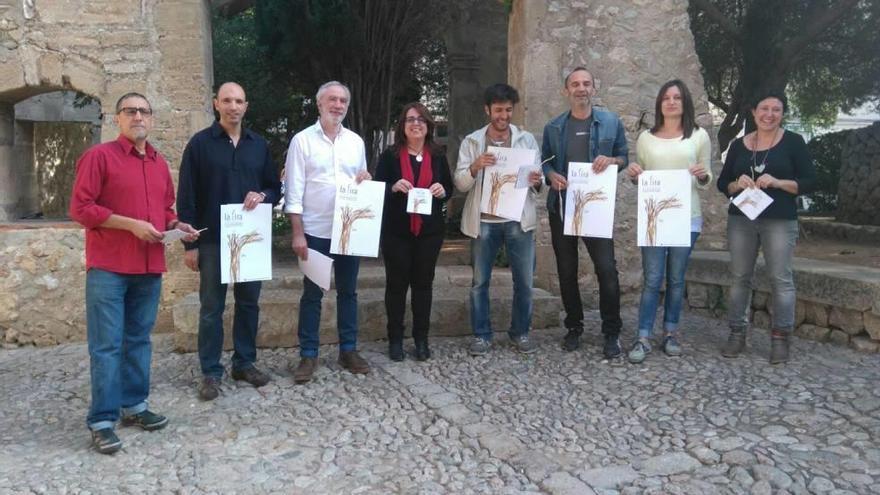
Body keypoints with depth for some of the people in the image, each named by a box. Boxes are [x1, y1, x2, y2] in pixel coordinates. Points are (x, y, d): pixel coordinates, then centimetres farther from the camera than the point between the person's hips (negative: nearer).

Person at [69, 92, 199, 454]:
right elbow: (80, 208, -11)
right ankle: (102, 420, 4)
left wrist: (177, 226, 2)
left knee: (139, 340, 13)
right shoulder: (99, 156, -4)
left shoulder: (160, 164, 14)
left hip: (149, 267, 6)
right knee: (106, 345, -3)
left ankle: (134, 405, 24)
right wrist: (132, 224, -17)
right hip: (108, 267, -6)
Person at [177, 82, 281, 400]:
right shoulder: (200, 143, -2)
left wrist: (262, 196, -10)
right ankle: (211, 372, 12)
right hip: (213, 239, -3)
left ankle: (245, 362, 24)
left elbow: (275, 187, 15)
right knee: (212, 307, 3)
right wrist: (190, 243, -8)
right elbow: (187, 196, -3)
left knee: (249, 302, 10)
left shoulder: (259, 145, 10)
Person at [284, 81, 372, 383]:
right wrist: (297, 233, -12)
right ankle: (308, 355, 14)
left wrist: (365, 181, -9)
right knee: (312, 294, 5)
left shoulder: (355, 141, 9)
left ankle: (348, 350, 22)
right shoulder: (302, 140, -3)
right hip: (315, 231, -4)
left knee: (348, 291, 11)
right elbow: (294, 191, -7)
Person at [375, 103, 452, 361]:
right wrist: (394, 187, -21)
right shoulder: (390, 155, -1)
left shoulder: (438, 155, 7)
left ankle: (421, 339, 18)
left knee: (423, 283, 8)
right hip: (396, 231, -2)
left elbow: (449, 187, 12)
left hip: (430, 230, 2)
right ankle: (395, 339, 14)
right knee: (396, 283, 4)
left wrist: (442, 190, -10)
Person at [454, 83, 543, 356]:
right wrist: (475, 167, -19)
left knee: (524, 281, 6)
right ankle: (481, 335, 17)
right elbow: (460, 183, 0)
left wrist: (537, 181, -18)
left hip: (518, 220, 1)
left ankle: (520, 332, 21)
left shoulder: (527, 139, 7)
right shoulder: (471, 141, 5)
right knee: (480, 282, 5)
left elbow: (537, 181, 5)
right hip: (484, 221, 0)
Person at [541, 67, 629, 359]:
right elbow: (544, 162, 11)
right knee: (566, 270, 8)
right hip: (561, 207, 2)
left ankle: (612, 332, 4)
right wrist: (551, 176, -10)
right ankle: (574, 327, 23)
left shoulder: (611, 122, 3)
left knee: (606, 268, -9)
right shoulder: (554, 127, 7)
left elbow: (625, 157, 8)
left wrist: (611, 161, -13)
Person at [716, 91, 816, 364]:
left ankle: (780, 338, 6)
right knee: (739, 277, 6)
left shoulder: (793, 142, 1)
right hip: (740, 220, 3)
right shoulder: (739, 145, 9)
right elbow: (722, 183, 11)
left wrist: (777, 182, -18)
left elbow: (809, 181, -3)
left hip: (780, 221, -3)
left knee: (780, 278, -2)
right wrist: (737, 184, -10)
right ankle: (737, 333, 14)